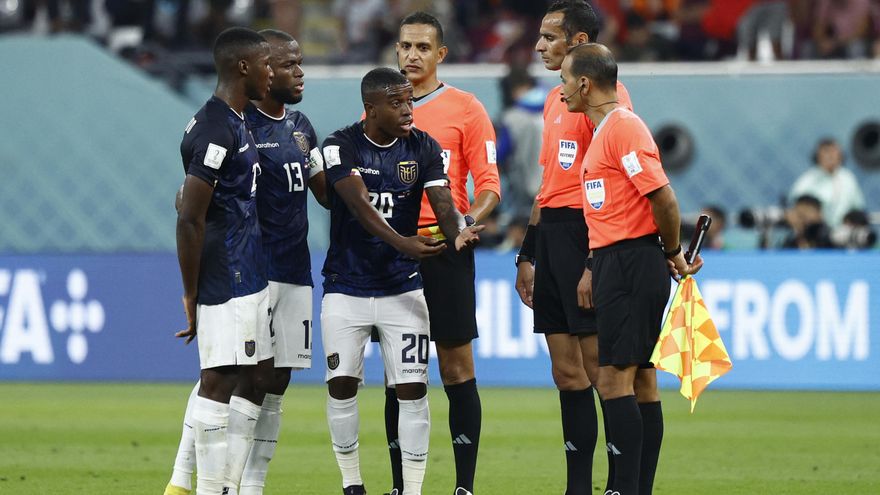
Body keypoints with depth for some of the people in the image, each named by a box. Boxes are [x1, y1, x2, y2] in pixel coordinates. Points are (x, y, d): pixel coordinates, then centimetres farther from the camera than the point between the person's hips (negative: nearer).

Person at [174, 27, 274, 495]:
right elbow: (189, 218, -20)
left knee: (251, 384, 11)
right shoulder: (217, 132, -18)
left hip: (248, 277, 10)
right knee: (219, 383, -6)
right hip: (225, 280, -10)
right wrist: (191, 294, -16)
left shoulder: (235, 123, 14)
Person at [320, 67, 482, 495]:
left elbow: (443, 203, -12)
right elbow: (360, 204, -24)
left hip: (402, 289, 1)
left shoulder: (423, 148, -2)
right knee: (342, 384, 0)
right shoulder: (341, 147, -10)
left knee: (413, 389, -6)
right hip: (346, 288, -1)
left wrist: (459, 233, -37)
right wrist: (402, 243, -40)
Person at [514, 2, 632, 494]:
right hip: (552, 233, 9)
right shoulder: (556, 99, 18)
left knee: (599, 368, -8)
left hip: (587, 234, -9)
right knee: (567, 372, 9)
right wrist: (528, 255, 24)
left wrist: (594, 263, -21)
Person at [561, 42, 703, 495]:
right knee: (641, 381, 9)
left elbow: (663, 197, -19)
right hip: (614, 263, 10)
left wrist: (673, 254, -8)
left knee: (614, 380, -11)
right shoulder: (603, 130, 18)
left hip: (632, 265, -10)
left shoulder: (623, 126, -14)